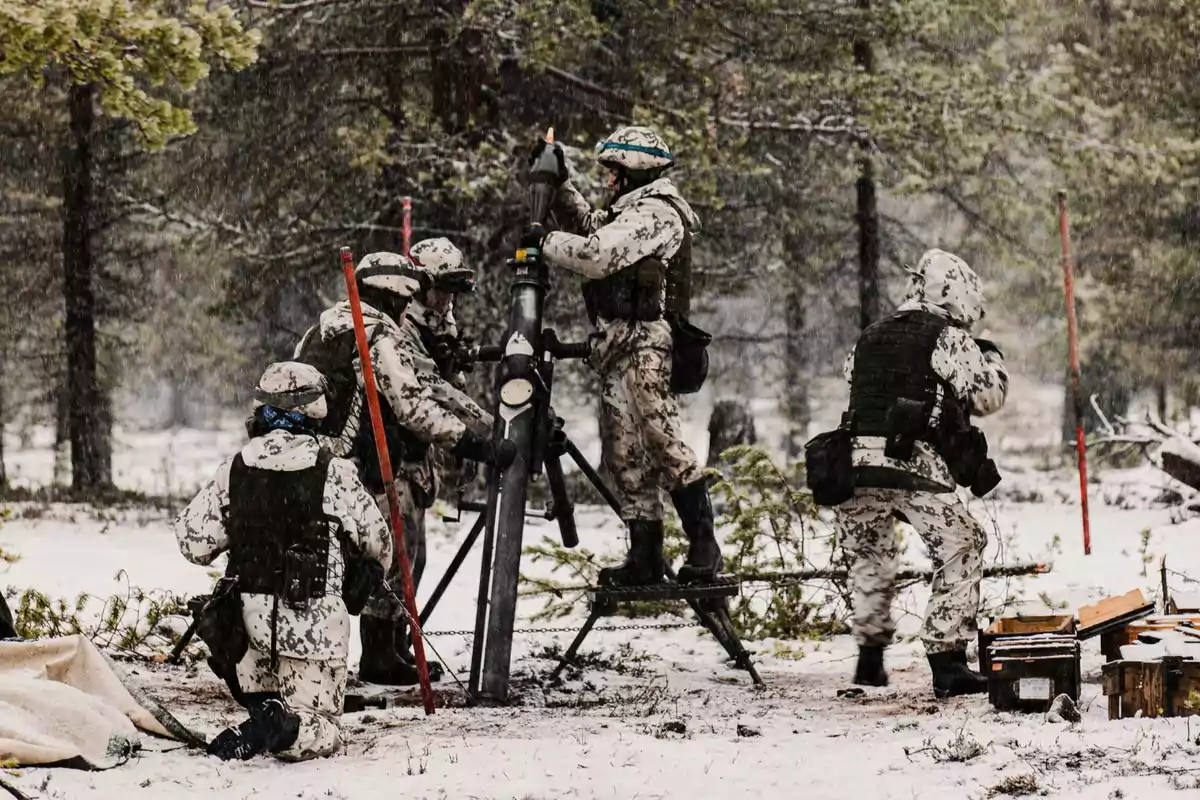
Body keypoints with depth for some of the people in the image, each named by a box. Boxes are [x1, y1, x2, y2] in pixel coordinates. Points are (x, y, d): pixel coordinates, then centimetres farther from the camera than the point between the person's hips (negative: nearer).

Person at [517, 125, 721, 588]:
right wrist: (561, 185, 24)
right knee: (624, 453, 8)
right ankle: (645, 558, 9)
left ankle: (704, 549, -18)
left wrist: (544, 243, -7)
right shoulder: (634, 210, 21)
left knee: (662, 441, -17)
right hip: (617, 346, 11)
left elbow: (597, 254, -20)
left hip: (643, 344, -11)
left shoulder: (655, 213, -10)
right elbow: (588, 226, 37)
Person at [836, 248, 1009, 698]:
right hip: (915, 468, -6)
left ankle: (870, 657, 29)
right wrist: (992, 359, 23)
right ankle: (947, 664, -3)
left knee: (869, 555, 25)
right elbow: (986, 397, 3)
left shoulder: (869, 340, 21)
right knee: (960, 551, 4)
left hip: (856, 461, 6)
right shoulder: (947, 339, 3)